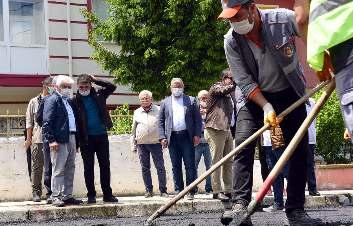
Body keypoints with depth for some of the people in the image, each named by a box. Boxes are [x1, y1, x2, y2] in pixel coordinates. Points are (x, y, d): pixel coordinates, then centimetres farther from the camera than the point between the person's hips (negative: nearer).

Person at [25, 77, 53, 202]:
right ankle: (36, 192, 6)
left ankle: (52, 191, 7)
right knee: (37, 166, 0)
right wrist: (28, 138, 3)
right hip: (37, 139, -1)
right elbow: (29, 121, 9)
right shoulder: (34, 102, 10)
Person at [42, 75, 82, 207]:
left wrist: (76, 140, 17)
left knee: (70, 170, 11)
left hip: (71, 138, 8)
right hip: (59, 141, -8)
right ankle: (56, 197, -2)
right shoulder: (52, 100, -6)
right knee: (58, 170, -6)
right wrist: (51, 140, -19)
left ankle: (67, 196, 17)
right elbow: (47, 121, -12)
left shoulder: (69, 101, 19)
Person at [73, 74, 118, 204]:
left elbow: (112, 87, 4)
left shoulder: (98, 95, 6)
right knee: (88, 167, 3)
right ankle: (91, 195, 9)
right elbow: (74, 121, -3)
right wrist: (76, 141, -8)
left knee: (105, 165, 5)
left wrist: (95, 80, -3)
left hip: (101, 135, 3)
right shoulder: (75, 101, -2)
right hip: (86, 138, -2)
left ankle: (107, 194, 11)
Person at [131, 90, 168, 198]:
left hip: (156, 143, -2)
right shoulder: (137, 112, 12)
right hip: (142, 144, 2)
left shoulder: (158, 110, 5)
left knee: (160, 167, -4)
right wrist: (133, 145, 11)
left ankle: (163, 190, 1)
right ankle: (149, 190, 12)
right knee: (145, 168, 5)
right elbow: (133, 130, 16)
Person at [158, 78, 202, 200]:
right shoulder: (165, 102, 13)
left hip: (187, 136, -2)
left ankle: (191, 191, 0)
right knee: (175, 166, 5)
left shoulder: (191, 101, 10)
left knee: (190, 165, -3)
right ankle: (178, 190, 10)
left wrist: (197, 135, -5)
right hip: (172, 137, 2)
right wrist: (162, 137, -1)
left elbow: (198, 119, 6)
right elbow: (160, 121, 10)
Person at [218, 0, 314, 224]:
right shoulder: (231, 41, -18)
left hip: (290, 94, 0)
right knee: (243, 144, -17)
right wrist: (266, 107, -28)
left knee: (299, 150, -2)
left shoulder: (284, 19, -22)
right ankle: (240, 206, -21)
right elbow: (245, 82, -16)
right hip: (254, 97, 0)